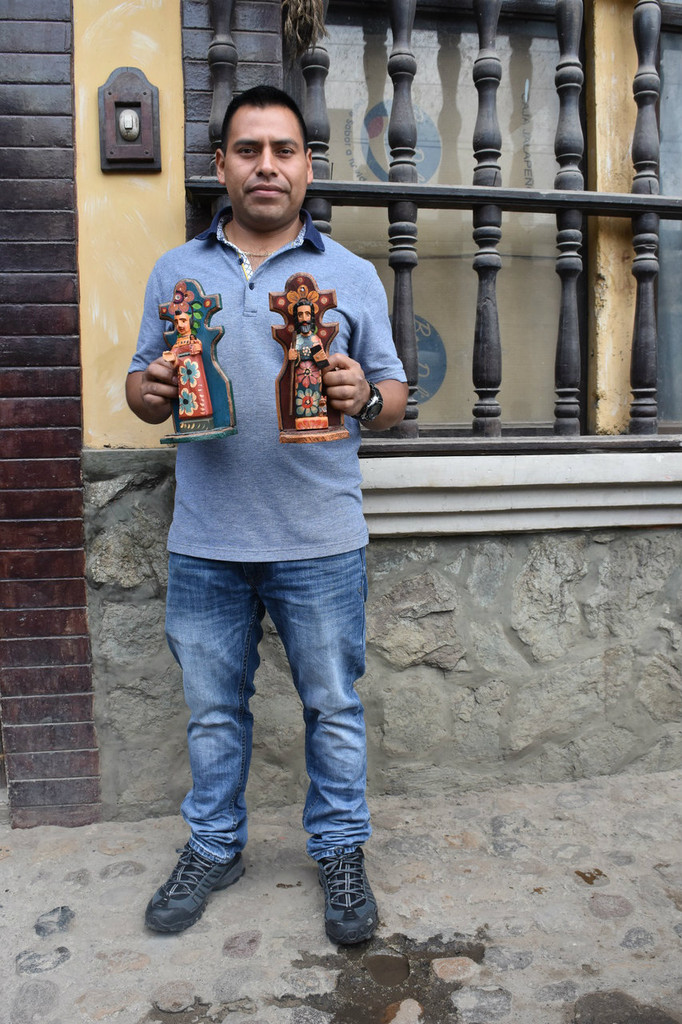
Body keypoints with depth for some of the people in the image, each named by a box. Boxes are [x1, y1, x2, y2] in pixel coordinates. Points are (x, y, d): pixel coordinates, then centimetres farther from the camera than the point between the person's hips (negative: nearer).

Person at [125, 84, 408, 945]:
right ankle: (213, 848, 36)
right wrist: (151, 390, -11)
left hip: (319, 543, -1)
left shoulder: (352, 276, 5)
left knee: (333, 706, 10)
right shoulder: (175, 271, 10)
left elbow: (394, 396, 5)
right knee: (212, 709, 15)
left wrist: (363, 396, -17)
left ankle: (340, 850, 31)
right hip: (205, 544, 2)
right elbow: (140, 384, 12)